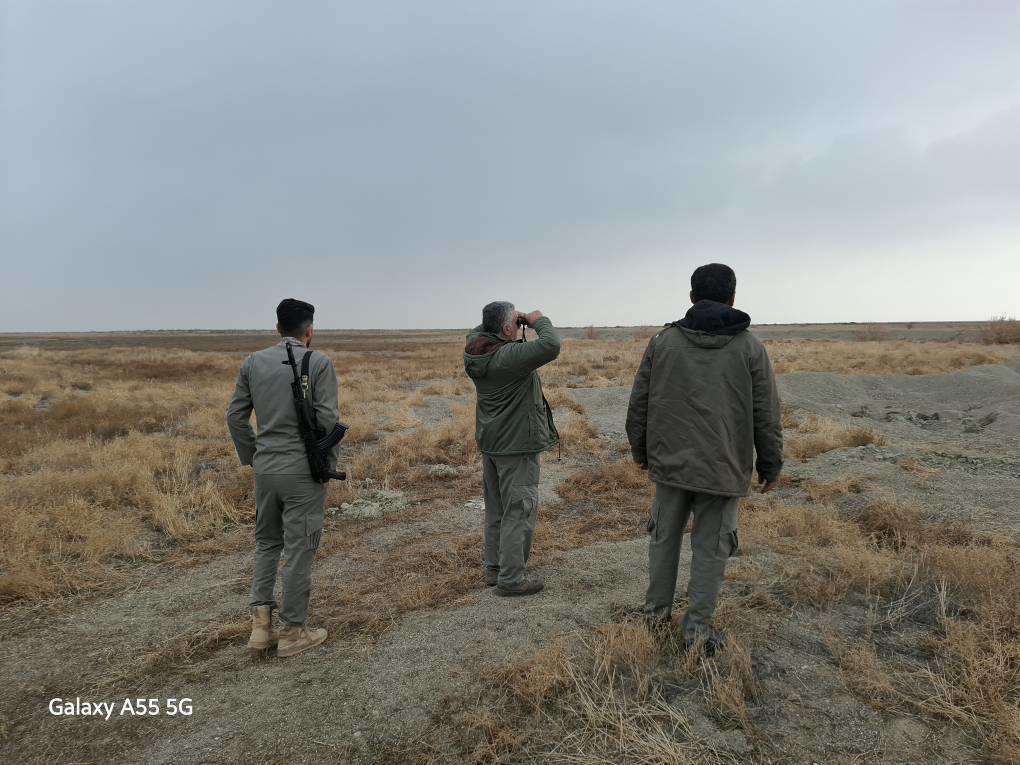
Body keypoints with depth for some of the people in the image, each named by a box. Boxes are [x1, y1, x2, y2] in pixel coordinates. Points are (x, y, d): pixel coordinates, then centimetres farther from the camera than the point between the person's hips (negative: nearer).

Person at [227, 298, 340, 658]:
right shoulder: (319, 363, -9)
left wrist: (252, 457, 17)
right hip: (303, 470, -5)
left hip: (265, 467, 5)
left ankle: (261, 622, 17)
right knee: (299, 548, 6)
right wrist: (329, 461, -1)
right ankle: (293, 630, 17)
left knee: (267, 542, 21)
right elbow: (327, 418, -14)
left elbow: (235, 416, 8)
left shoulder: (254, 362, 5)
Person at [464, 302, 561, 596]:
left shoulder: (475, 351, -1)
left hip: (489, 443, 9)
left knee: (497, 509, 19)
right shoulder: (510, 356, -25)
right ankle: (511, 578, 7)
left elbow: (475, 332, 21)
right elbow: (550, 346, -33)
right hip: (516, 445, -9)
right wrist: (539, 321, -14)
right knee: (519, 511, 1)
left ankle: (494, 568, 31)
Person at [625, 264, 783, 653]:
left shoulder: (662, 340, 2)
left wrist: (640, 450, 18)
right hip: (723, 469, -2)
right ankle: (698, 627, 15)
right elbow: (767, 417, -1)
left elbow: (638, 403, 5)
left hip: (670, 461, 2)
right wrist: (771, 466, 11)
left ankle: (656, 610, 30)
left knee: (664, 536, 18)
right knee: (710, 547, 8)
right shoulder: (750, 347, -3)